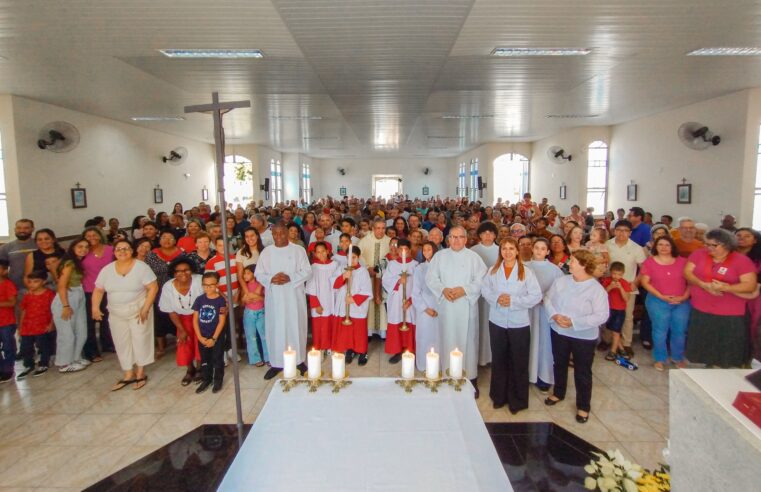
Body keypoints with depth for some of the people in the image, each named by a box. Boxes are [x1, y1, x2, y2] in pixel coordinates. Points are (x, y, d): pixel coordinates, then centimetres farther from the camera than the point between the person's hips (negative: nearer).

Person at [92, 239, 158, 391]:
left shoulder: (141, 267, -12)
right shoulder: (107, 270, 1)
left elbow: (153, 288, -14)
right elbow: (98, 290, 8)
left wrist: (145, 308, -20)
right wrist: (95, 307, -7)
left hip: (138, 311, -4)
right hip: (116, 314, 5)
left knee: (140, 341, 3)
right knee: (122, 344, 11)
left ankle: (140, 373, 18)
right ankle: (128, 375, 24)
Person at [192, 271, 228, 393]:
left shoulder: (221, 300, -12)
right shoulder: (199, 299, -2)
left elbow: (221, 321, -12)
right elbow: (195, 319, 0)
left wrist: (214, 338, -14)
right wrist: (200, 337, -7)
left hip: (217, 336, -3)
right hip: (202, 337, 3)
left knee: (217, 359, 8)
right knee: (205, 360, 16)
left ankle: (218, 380, 24)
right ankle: (206, 380, 32)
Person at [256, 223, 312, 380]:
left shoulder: (298, 250, 0)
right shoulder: (266, 252, 6)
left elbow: (307, 272, -4)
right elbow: (259, 274, 4)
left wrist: (290, 278, -18)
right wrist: (271, 279, -16)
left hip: (294, 297, -1)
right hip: (274, 297, 2)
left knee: (296, 327, 5)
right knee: (275, 329, 5)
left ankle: (299, 360, 19)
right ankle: (276, 363, 17)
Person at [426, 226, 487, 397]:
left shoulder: (473, 257, 0)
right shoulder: (439, 256, 5)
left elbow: (481, 281, -5)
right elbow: (430, 277, 2)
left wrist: (464, 290, -16)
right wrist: (443, 289, -14)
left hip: (467, 306, -1)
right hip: (446, 305, 1)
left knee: (468, 341, 3)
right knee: (448, 340, 8)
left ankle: (471, 378, 16)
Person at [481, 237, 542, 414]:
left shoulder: (526, 272, -6)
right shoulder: (493, 270, 3)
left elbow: (536, 296, -9)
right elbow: (484, 289, 3)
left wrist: (514, 301, -18)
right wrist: (496, 299, -16)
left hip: (519, 323, -2)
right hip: (497, 321, 2)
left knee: (519, 362, 7)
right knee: (499, 360, 14)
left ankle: (517, 400, 23)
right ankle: (499, 396, 30)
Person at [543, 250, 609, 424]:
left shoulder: (597, 289, -17)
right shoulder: (561, 281, -2)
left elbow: (601, 316, -21)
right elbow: (548, 299, 2)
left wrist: (574, 322, -25)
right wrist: (554, 315, -18)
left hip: (584, 337, -4)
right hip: (559, 332, 5)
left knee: (582, 372, 9)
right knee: (559, 364, 22)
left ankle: (583, 406, 27)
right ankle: (558, 393, 44)